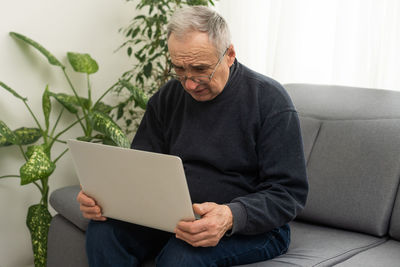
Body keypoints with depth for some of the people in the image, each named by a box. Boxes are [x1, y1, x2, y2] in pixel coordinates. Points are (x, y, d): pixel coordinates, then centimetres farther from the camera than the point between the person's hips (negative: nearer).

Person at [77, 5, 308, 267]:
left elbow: (289, 192, -14)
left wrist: (231, 217, -33)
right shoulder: (168, 97, 6)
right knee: (103, 229, -20)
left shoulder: (270, 100, -10)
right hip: (174, 216, 5)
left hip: (252, 226, -5)